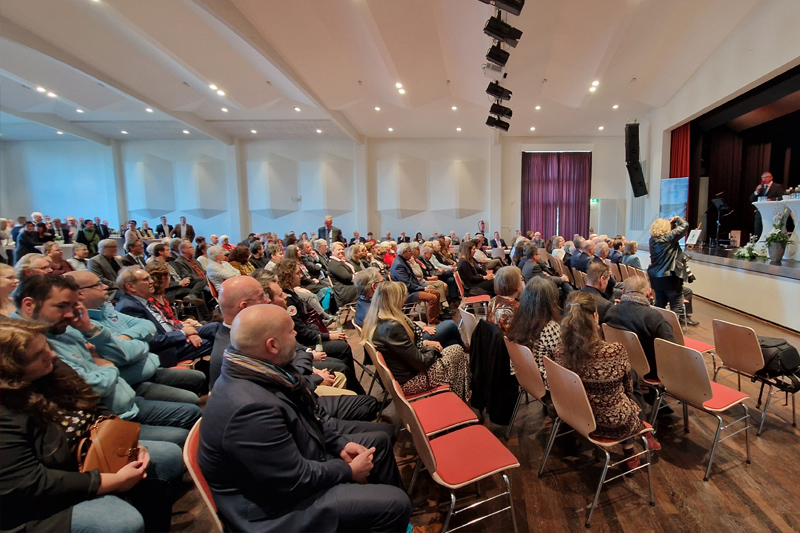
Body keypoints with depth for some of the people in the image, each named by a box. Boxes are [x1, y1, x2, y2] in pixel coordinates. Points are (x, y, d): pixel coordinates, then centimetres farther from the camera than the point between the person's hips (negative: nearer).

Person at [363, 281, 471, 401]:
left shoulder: (375, 322, -2)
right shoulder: (393, 327, -31)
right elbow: (421, 362, -23)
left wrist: (424, 343, 3)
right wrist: (432, 349, -4)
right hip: (408, 381, -9)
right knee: (457, 351, 1)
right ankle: (461, 399, 20)